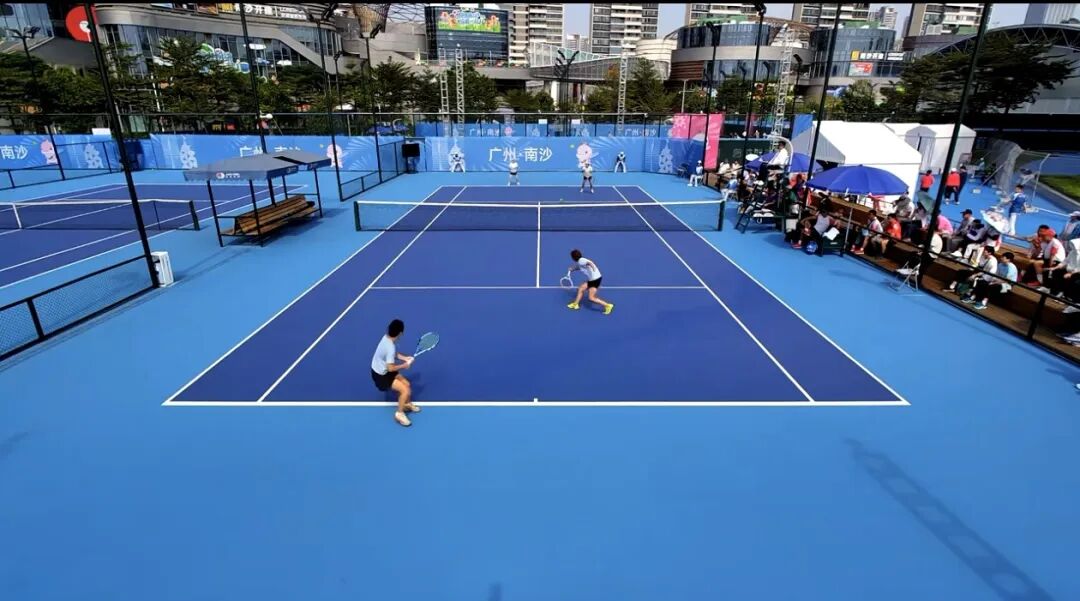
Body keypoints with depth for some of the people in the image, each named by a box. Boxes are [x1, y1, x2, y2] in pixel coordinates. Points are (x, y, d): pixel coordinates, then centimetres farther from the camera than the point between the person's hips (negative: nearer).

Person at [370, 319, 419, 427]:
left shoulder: (387, 337, -7)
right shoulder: (391, 347, -34)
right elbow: (391, 368, -30)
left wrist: (405, 358, -3)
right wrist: (404, 366, -15)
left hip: (383, 370, 9)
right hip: (381, 375, -9)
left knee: (407, 384, 12)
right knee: (405, 390, -12)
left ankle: (407, 404, 37)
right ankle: (399, 413, 8)